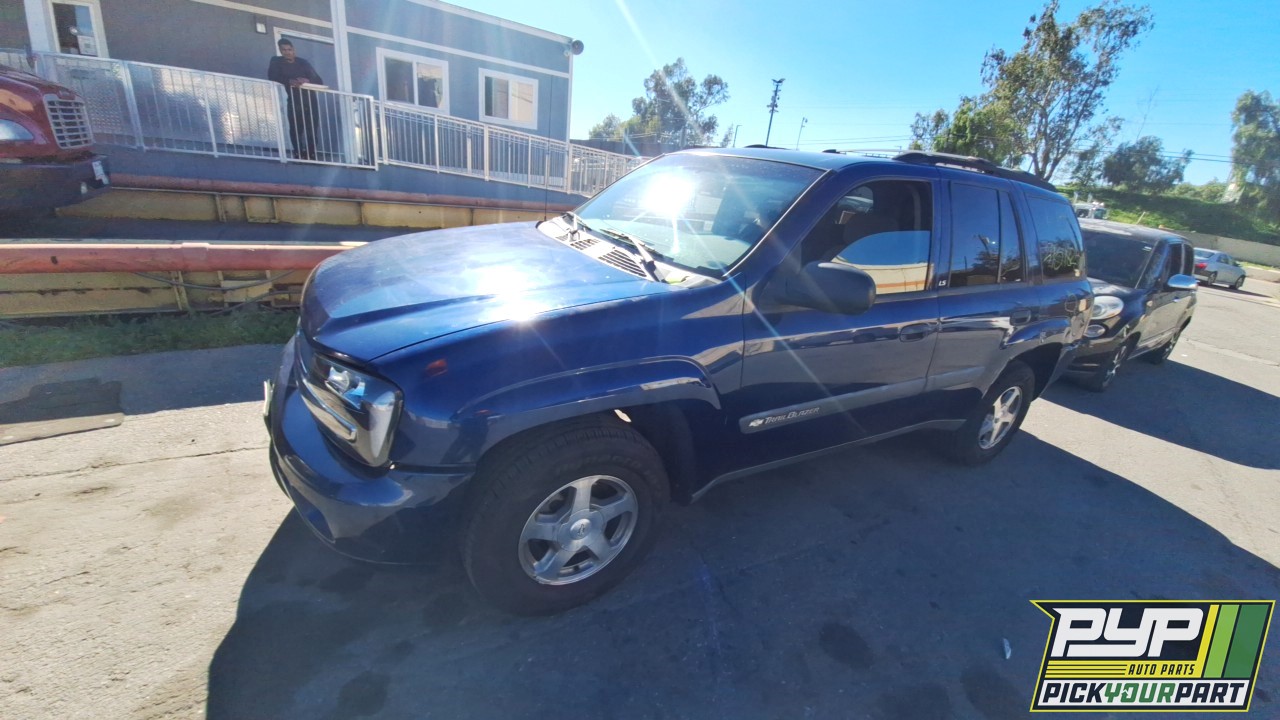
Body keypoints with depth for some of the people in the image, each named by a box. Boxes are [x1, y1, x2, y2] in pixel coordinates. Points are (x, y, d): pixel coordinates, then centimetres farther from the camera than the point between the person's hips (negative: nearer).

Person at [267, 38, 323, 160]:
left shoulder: (303, 62, 10)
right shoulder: (276, 61, 8)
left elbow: (319, 81, 3)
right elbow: (272, 77, -9)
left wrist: (307, 81, -19)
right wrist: (289, 81, -25)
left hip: (310, 101, 1)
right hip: (294, 102, -1)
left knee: (312, 129, -5)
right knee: (296, 128, -10)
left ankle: (311, 153, 2)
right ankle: (299, 153, -3)